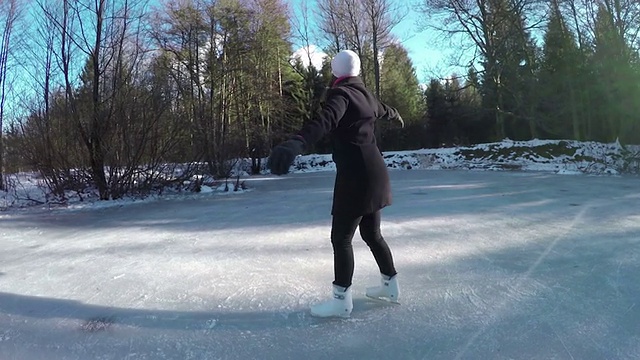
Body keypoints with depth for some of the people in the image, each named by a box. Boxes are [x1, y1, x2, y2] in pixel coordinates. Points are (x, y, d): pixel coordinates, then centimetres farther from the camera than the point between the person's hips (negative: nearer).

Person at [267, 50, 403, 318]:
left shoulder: (341, 94, -11)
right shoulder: (365, 95, 13)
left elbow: (325, 120, -34)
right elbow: (384, 111, 37)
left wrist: (295, 143, -53)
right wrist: (397, 117, 62)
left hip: (356, 176, -9)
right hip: (373, 173, 9)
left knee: (341, 237, 0)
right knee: (371, 233, 20)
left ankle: (342, 300, 8)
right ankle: (390, 284, 34)